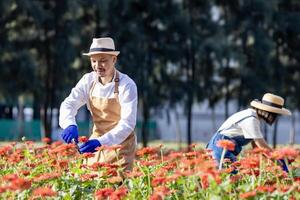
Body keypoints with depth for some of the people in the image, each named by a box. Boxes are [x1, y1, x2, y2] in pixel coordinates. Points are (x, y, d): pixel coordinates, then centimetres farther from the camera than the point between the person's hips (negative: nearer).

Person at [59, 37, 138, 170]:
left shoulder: (126, 85, -17)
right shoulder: (88, 81, -3)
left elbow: (127, 123, -22)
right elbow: (68, 104, -9)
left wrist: (102, 142, -35)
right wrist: (70, 125, -31)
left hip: (121, 143, -4)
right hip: (96, 141, 4)